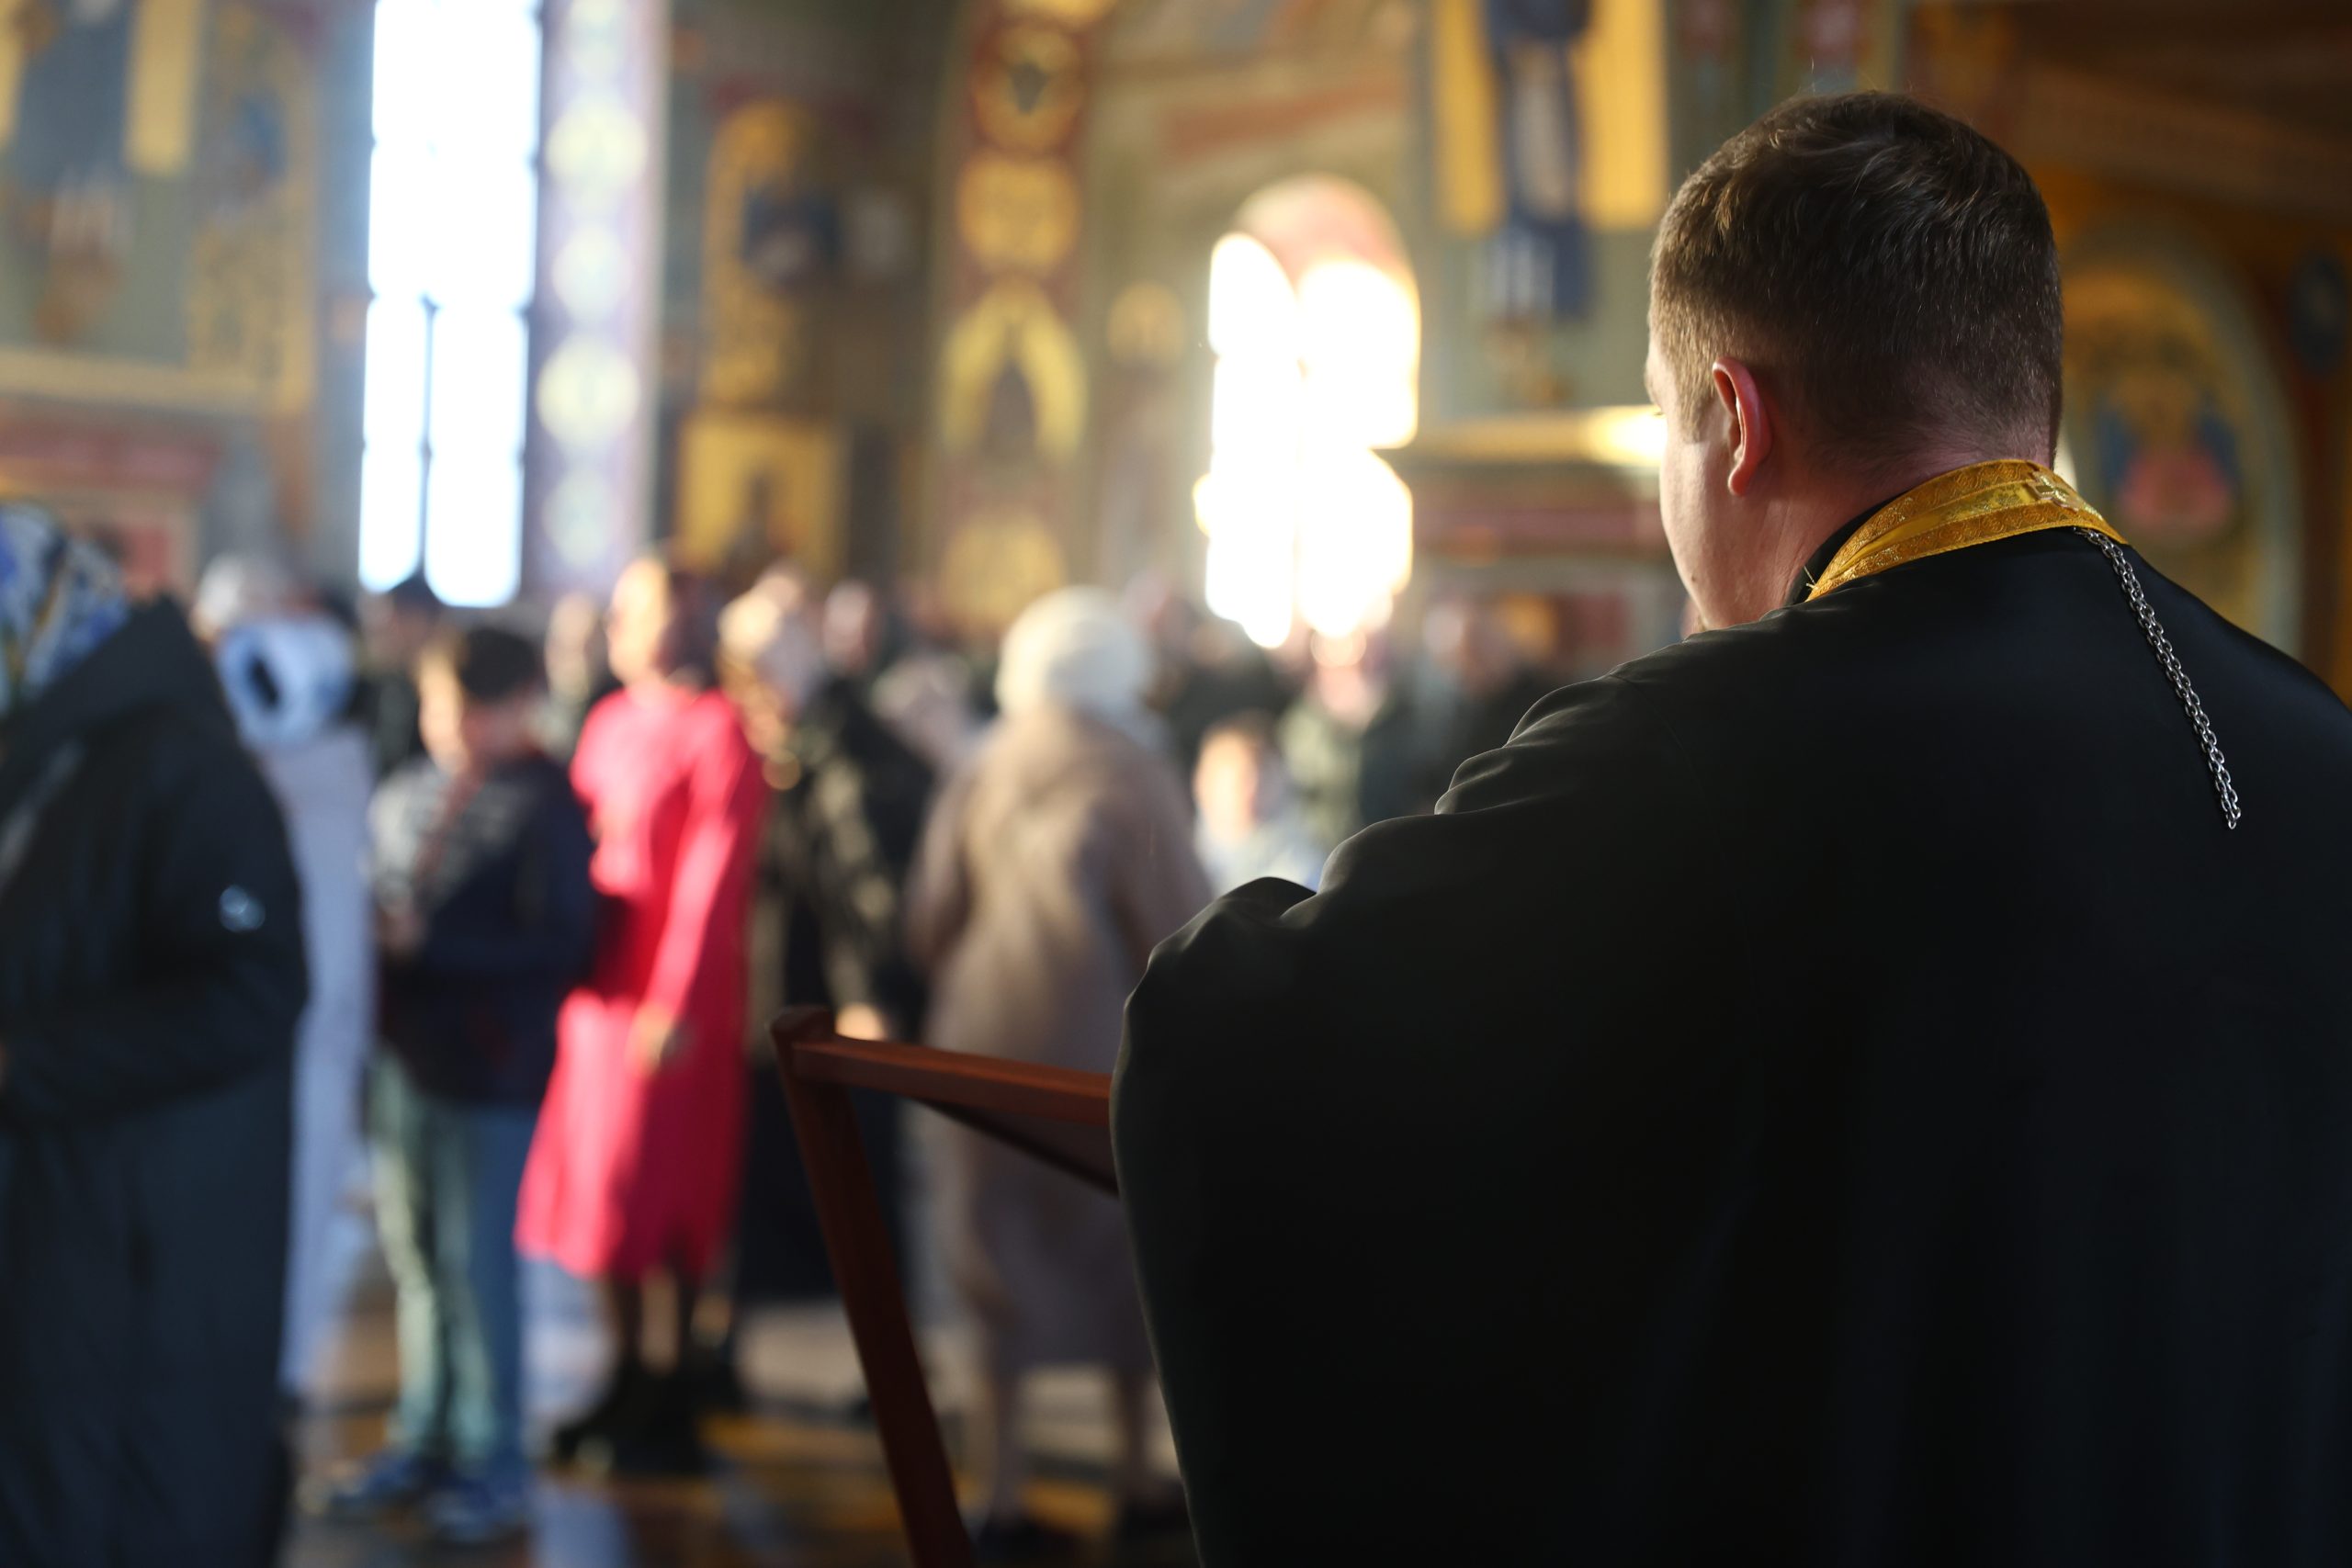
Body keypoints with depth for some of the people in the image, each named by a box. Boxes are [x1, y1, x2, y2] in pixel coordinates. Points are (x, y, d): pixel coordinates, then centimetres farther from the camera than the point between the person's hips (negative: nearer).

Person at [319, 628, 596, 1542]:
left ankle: (493, 1466, 11)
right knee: (414, 1253, 13)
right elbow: (379, 899, 22)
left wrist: (426, 942, -15)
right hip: (406, 1055, 6)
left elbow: (559, 942, -14)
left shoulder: (546, 806, -9)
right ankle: (424, 1440, 26)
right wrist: (370, 928, -2)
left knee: (476, 1260, 0)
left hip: (492, 1066, -6)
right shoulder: (405, 796, 10)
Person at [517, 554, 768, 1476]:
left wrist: (676, 1000, -17)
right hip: (600, 983, 7)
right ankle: (627, 1385, 23)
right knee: (600, 1184, 11)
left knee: (660, 1189, -1)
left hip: (676, 997, -7)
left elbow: (713, 876, -14)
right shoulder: (610, 722, 11)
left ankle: (674, 1402, 11)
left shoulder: (718, 733, -10)